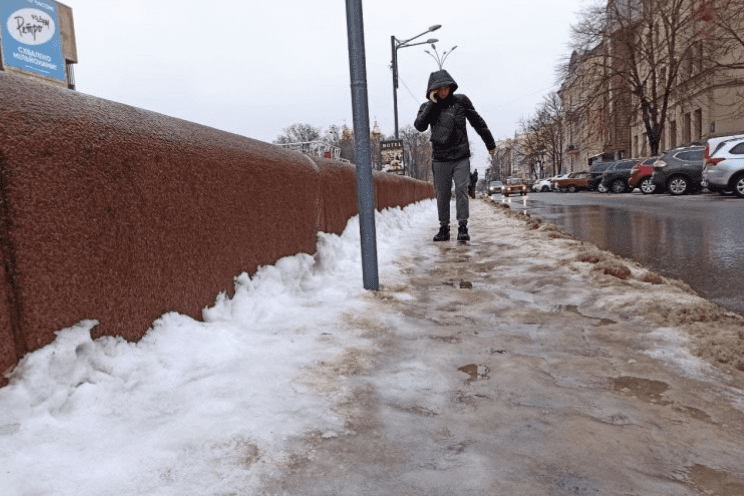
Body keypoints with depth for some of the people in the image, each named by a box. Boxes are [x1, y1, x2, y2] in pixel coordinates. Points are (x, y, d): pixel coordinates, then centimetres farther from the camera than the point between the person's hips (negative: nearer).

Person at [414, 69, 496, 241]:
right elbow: (419, 126, -15)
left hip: (461, 158, -1)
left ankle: (463, 227, -4)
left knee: (461, 190, -11)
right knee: (442, 195, 5)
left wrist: (490, 143, 17)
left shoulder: (461, 101, 3)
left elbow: (477, 122, 12)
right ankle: (444, 228, 16)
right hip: (440, 159, 1)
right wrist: (432, 104, -17)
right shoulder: (428, 107, 4)